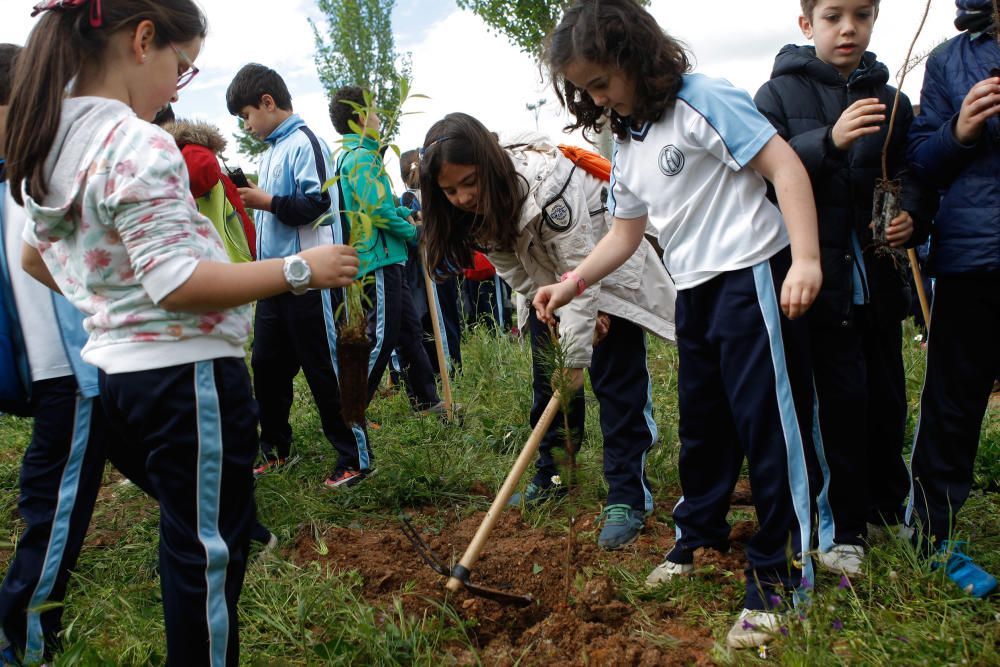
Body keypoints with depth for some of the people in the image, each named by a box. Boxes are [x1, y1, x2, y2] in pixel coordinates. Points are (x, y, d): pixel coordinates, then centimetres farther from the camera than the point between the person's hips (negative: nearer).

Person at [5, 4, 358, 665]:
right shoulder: (140, 146, -19)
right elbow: (178, 283, -25)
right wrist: (300, 269, -20)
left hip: (117, 367, 10)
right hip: (185, 373, -10)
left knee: (187, 537, 22)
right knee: (210, 549, 3)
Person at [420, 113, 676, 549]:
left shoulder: (544, 182, -37)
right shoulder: (477, 207, -15)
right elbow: (514, 270, -7)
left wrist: (573, 353, -33)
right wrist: (566, 312, -17)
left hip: (607, 272, -6)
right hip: (549, 280, 6)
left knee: (616, 384, -10)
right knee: (548, 382, 6)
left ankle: (627, 499, -6)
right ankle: (550, 478, 21)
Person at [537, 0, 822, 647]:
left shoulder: (703, 100, -12)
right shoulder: (625, 147, 13)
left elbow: (784, 164, -16)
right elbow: (625, 232, 19)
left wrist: (806, 259, -24)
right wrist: (573, 282, 7)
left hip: (752, 276, -9)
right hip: (695, 292, 9)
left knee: (767, 422, -5)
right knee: (701, 423, 18)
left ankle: (777, 576, 5)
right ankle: (700, 537, 37)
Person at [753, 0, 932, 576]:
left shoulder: (890, 102, 10)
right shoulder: (780, 94, 0)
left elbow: (913, 177, 15)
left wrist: (911, 214, -7)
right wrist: (829, 141, -27)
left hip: (879, 274, 4)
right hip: (822, 274, -4)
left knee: (888, 398, 11)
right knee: (843, 398, -4)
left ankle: (888, 510, 30)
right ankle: (844, 529, 10)